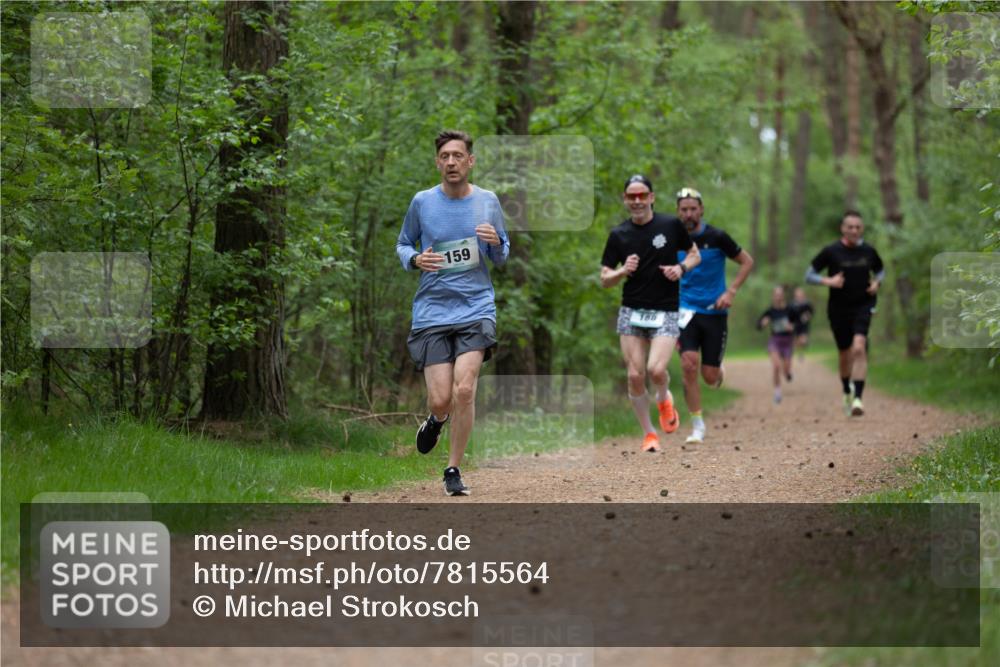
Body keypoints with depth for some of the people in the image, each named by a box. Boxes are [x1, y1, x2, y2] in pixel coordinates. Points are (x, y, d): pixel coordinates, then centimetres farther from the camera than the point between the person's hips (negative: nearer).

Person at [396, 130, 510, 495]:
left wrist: (496, 243, -10)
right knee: (441, 398, -7)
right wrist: (415, 260, -9)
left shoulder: (488, 201, 4)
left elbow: (501, 258, 14)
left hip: (476, 309, 0)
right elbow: (402, 245, 14)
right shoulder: (422, 202, 2)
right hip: (432, 311, 0)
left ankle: (453, 469, 1)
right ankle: (437, 419, 32)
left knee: (464, 389, -15)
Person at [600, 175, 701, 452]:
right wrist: (623, 271, -14)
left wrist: (681, 268, -8)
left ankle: (664, 399, 16)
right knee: (635, 376, -4)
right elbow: (604, 280, 6)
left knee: (656, 370, -20)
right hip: (631, 312, 2)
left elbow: (695, 254, 13)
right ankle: (649, 433, 14)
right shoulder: (618, 235, 3)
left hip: (665, 312, -2)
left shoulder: (671, 225, -1)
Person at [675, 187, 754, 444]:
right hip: (687, 310, 1)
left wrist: (730, 292, -9)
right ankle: (697, 426, -5)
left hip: (715, 312, -1)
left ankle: (719, 373, 39)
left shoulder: (717, 237, -8)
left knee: (710, 376, -1)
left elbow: (747, 262, 1)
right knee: (689, 366, -17)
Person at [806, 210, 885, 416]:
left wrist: (877, 282, -2)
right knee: (845, 354, 10)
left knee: (859, 348, -21)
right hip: (838, 309, 0)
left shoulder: (868, 251, 1)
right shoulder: (831, 251, -6)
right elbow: (809, 275, -2)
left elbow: (880, 270, 21)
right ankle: (847, 393, 35)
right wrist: (828, 281, -20)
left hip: (863, 306, 0)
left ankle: (857, 398, -23)